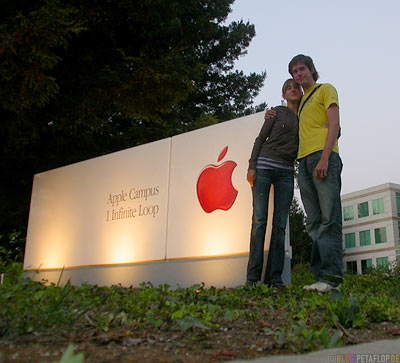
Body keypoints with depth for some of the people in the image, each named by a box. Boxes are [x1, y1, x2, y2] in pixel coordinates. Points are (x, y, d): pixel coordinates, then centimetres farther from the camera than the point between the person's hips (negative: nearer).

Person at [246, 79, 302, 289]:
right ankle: (253, 277, -10)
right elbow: (260, 139, 4)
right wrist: (252, 166, -7)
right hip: (264, 167, -3)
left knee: (280, 224, -3)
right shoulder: (278, 112, 8)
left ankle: (274, 277, -3)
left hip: (286, 173, 4)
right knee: (259, 219, -10)